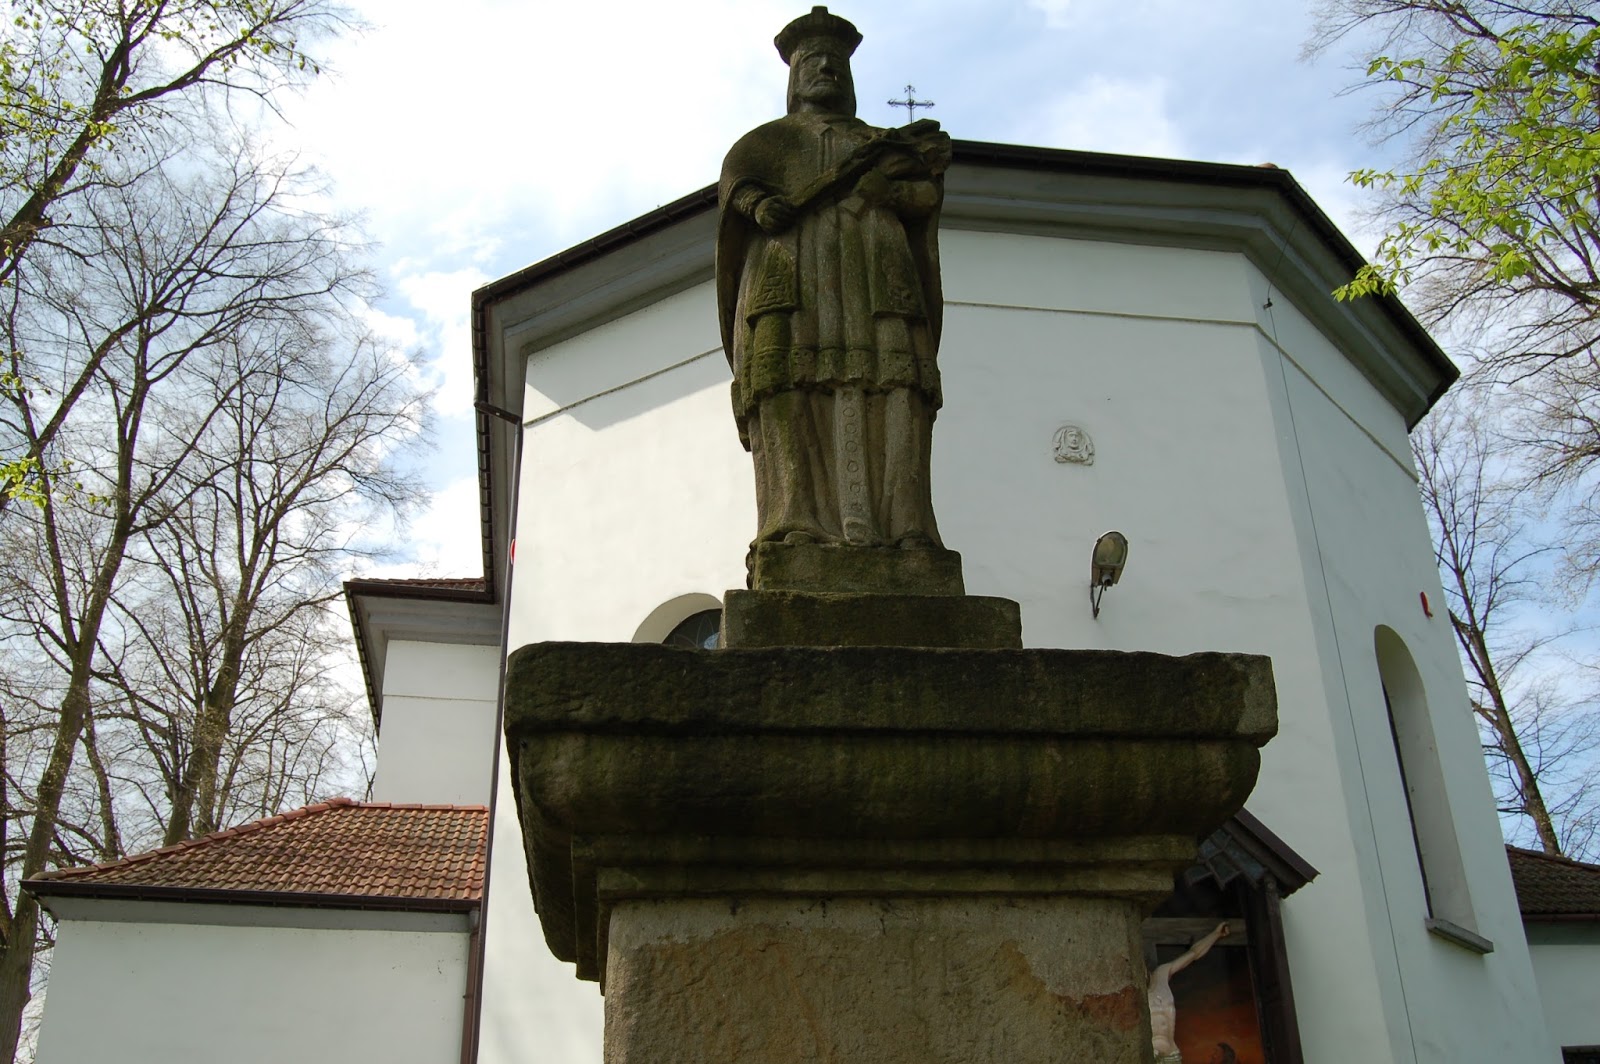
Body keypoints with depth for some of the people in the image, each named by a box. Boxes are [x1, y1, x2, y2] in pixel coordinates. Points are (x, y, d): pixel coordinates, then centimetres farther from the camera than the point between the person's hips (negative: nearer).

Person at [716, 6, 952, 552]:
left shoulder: (891, 146, 32)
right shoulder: (763, 142, 27)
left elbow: (925, 197, 10)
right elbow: (763, 208, 6)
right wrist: (877, 159, 0)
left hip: (881, 298, 1)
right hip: (792, 293, -1)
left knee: (891, 423, -16)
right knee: (794, 419, -19)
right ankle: (801, 541, -28)